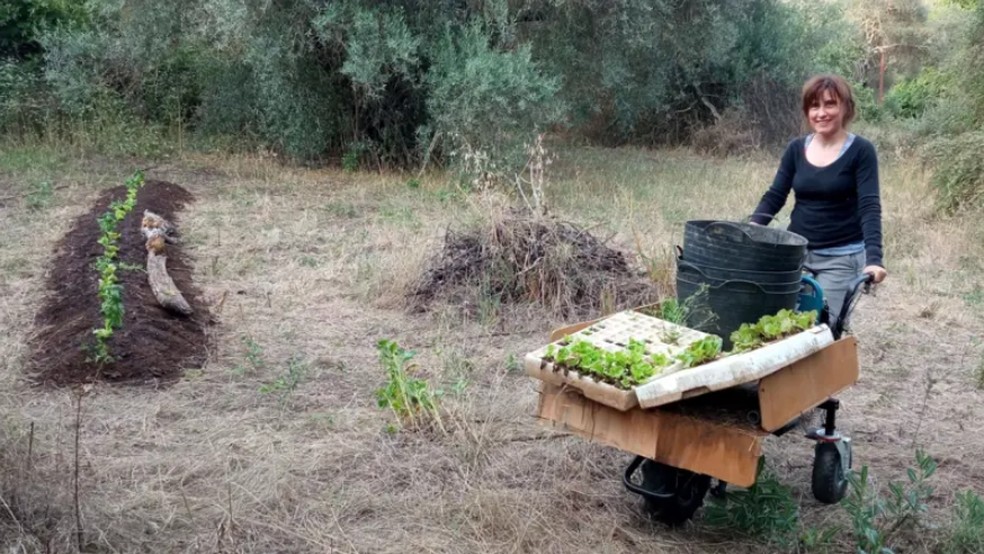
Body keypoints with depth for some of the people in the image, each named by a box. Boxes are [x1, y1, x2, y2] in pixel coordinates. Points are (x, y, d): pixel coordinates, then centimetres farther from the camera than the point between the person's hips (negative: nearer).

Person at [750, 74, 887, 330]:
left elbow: (869, 207, -15)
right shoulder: (796, 148, 4)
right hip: (795, 252, 4)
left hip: (841, 257, -4)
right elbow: (775, 196, 4)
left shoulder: (860, 151, -8)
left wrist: (874, 258, -28)